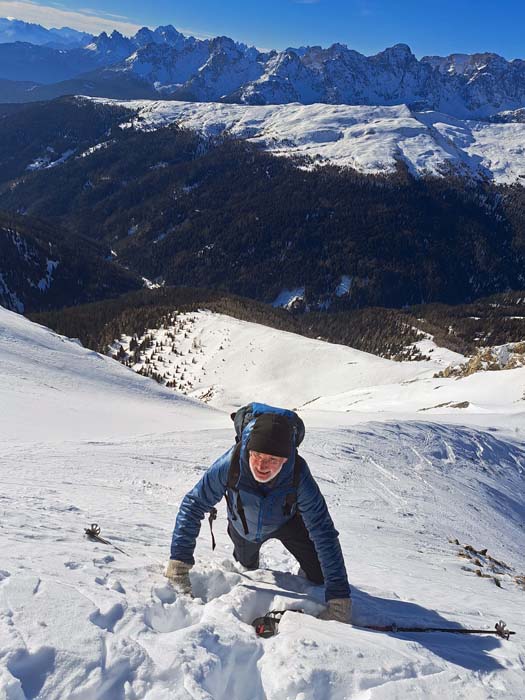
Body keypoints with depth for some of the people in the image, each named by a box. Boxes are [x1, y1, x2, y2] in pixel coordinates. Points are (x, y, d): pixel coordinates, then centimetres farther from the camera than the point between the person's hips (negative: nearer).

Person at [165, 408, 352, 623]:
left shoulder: (299, 476, -43)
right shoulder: (229, 465, -44)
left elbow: (324, 533, -39)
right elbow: (193, 505, -31)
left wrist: (338, 596, -42)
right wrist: (179, 561, -35)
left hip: (286, 522, -1)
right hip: (243, 526, 1)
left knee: (320, 576, -5)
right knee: (246, 568, 27)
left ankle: (308, 575, 29)